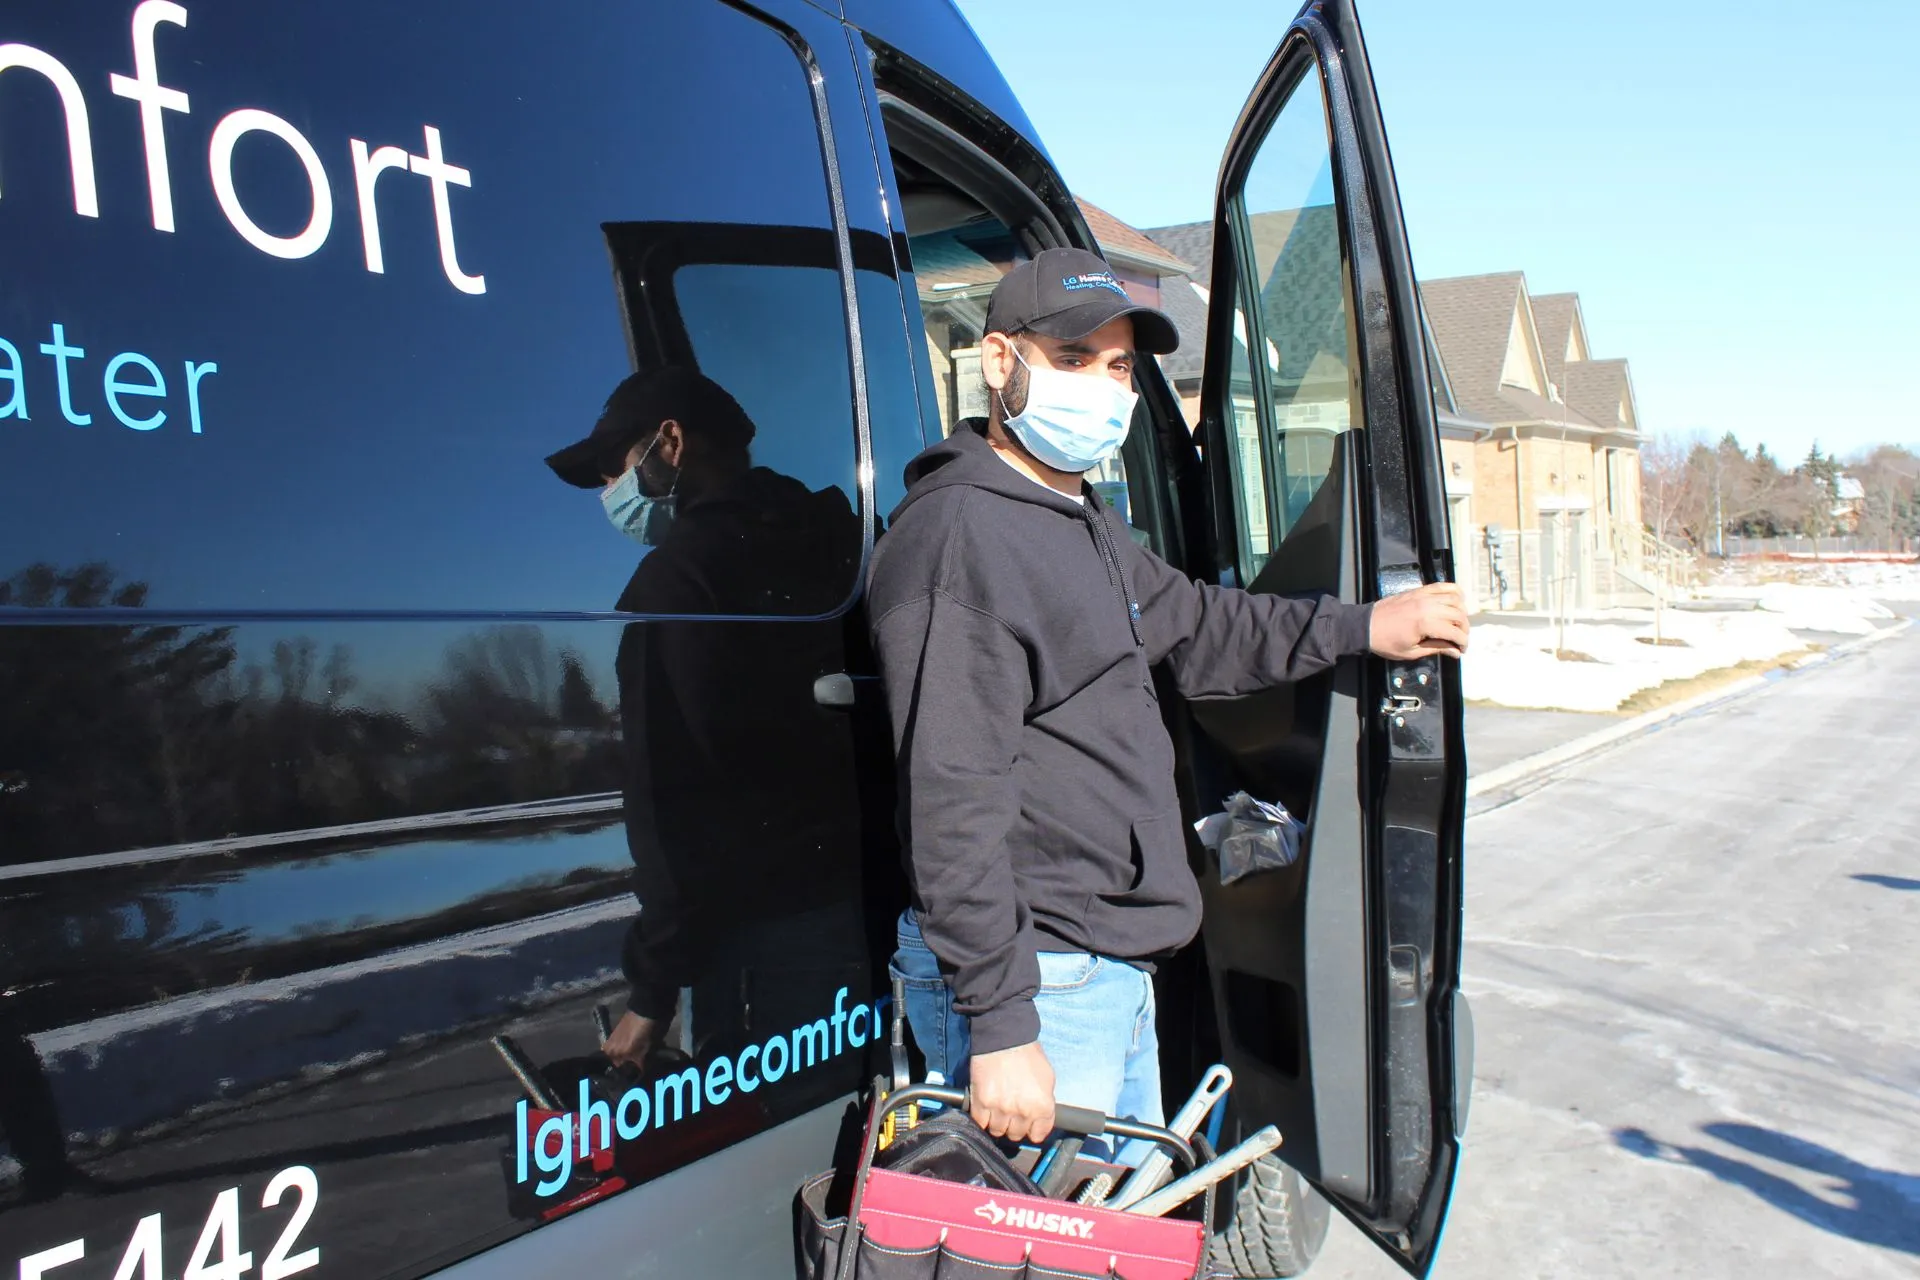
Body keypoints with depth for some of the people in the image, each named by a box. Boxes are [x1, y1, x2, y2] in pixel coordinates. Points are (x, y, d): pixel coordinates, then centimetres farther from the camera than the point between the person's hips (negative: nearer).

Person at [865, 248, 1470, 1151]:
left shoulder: (1087, 525, 16)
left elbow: (1192, 625, 32)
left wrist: (1360, 628, 26)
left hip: (1118, 973, 10)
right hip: (1031, 980, -10)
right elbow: (954, 802, -24)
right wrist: (1000, 1026, -25)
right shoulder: (960, 534, -19)